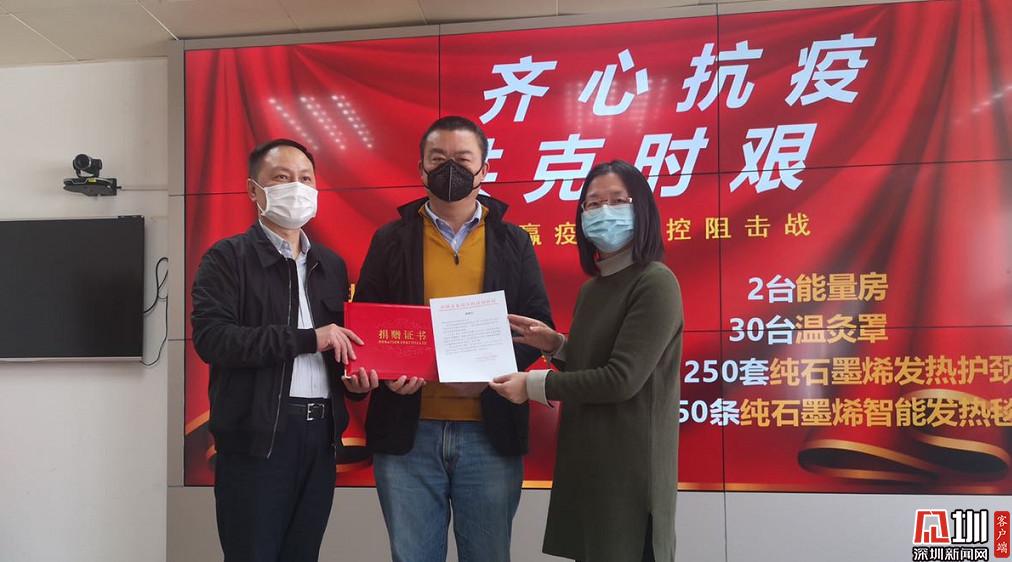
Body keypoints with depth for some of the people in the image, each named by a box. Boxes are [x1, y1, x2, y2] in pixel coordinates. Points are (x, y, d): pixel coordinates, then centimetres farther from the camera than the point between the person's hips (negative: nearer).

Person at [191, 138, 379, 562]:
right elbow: (210, 337, -17)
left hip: (320, 433, 5)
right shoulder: (227, 258, -2)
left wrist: (353, 378, -1)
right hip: (256, 435, -5)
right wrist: (308, 338, -19)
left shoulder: (331, 265, 16)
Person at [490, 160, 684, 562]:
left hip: (630, 464, -8)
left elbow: (622, 378, -21)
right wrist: (556, 346, 0)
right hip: (584, 458, 8)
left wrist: (534, 386, -14)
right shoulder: (592, 289, 11)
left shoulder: (655, 283, -15)